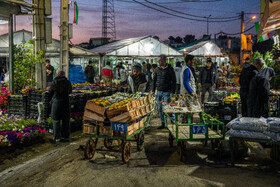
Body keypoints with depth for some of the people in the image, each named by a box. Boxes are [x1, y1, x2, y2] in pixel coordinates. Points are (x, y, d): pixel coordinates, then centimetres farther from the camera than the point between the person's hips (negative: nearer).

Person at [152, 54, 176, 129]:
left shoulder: (170, 70, -5)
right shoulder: (157, 69, 8)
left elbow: (174, 81, -4)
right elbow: (154, 80, 15)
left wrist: (172, 92, -11)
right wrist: (153, 90, 9)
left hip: (167, 92, -5)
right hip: (159, 92, 5)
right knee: (159, 108, 7)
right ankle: (163, 123, 17)